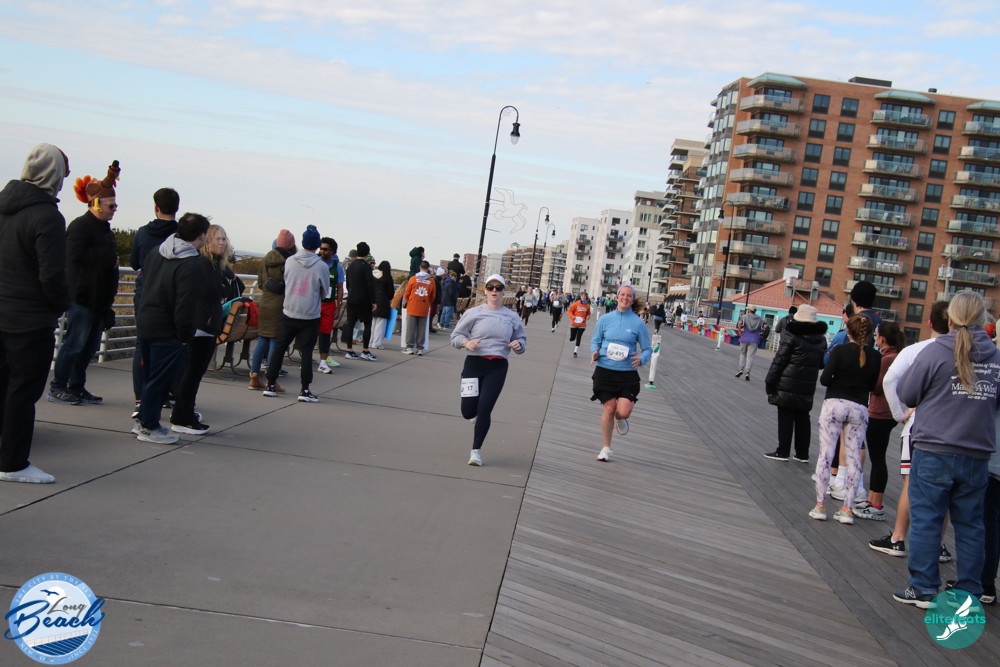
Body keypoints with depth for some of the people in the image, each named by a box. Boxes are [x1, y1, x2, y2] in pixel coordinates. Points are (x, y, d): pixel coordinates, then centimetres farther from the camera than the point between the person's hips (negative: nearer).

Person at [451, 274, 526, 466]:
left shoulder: (511, 317, 8)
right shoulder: (474, 313, 2)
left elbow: (522, 339, 19)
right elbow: (456, 335, 5)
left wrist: (519, 345, -5)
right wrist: (466, 342, -16)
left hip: (497, 367, 0)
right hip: (474, 363, 0)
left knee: (484, 410, -9)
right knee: (468, 411, -1)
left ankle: (476, 451, 4)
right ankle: (477, 413, 38)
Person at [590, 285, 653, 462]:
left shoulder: (638, 323, 1)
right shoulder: (605, 319, 5)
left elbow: (647, 349, 5)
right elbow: (595, 341, 14)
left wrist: (641, 359, -16)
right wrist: (595, 352, -8)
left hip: (628, 373, -1)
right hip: (605, 371, 1)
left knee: (623, 412, -14)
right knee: (609, 408, -2)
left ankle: (620, 420, 27)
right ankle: (606, 449, 16)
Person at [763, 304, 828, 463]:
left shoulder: (792, 335, -11)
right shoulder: (821, 339, 9)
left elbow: (779, 360, -11)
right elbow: (822, 363, 15)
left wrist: (769, 381, -6)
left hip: (787, 385, -5)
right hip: (808, 387, 5)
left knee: (786, 417, 1)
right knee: (803, 418, 12)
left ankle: (782, 452, 4)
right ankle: (802, 454, 16)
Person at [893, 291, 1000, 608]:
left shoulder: (936, 351, -10)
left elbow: (906, 394, -3)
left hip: (934, 453, -4)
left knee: (926, 519, 4)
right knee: (970, 524, 12)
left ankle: (923, 588, 6)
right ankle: (970, 592, 18)